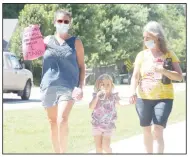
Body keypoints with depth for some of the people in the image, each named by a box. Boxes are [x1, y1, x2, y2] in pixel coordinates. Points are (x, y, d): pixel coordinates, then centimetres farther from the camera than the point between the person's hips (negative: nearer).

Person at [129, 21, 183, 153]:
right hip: (143, 99, 3)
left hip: (163, 98, -3)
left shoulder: (169, 55, 0)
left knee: (157, 130, -16)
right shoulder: (141, 55, 6)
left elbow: (179, 77, -5)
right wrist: (133, 92, -18)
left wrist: (163, 70, -21)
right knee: (147, 132, 11)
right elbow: (135, 77, 1)